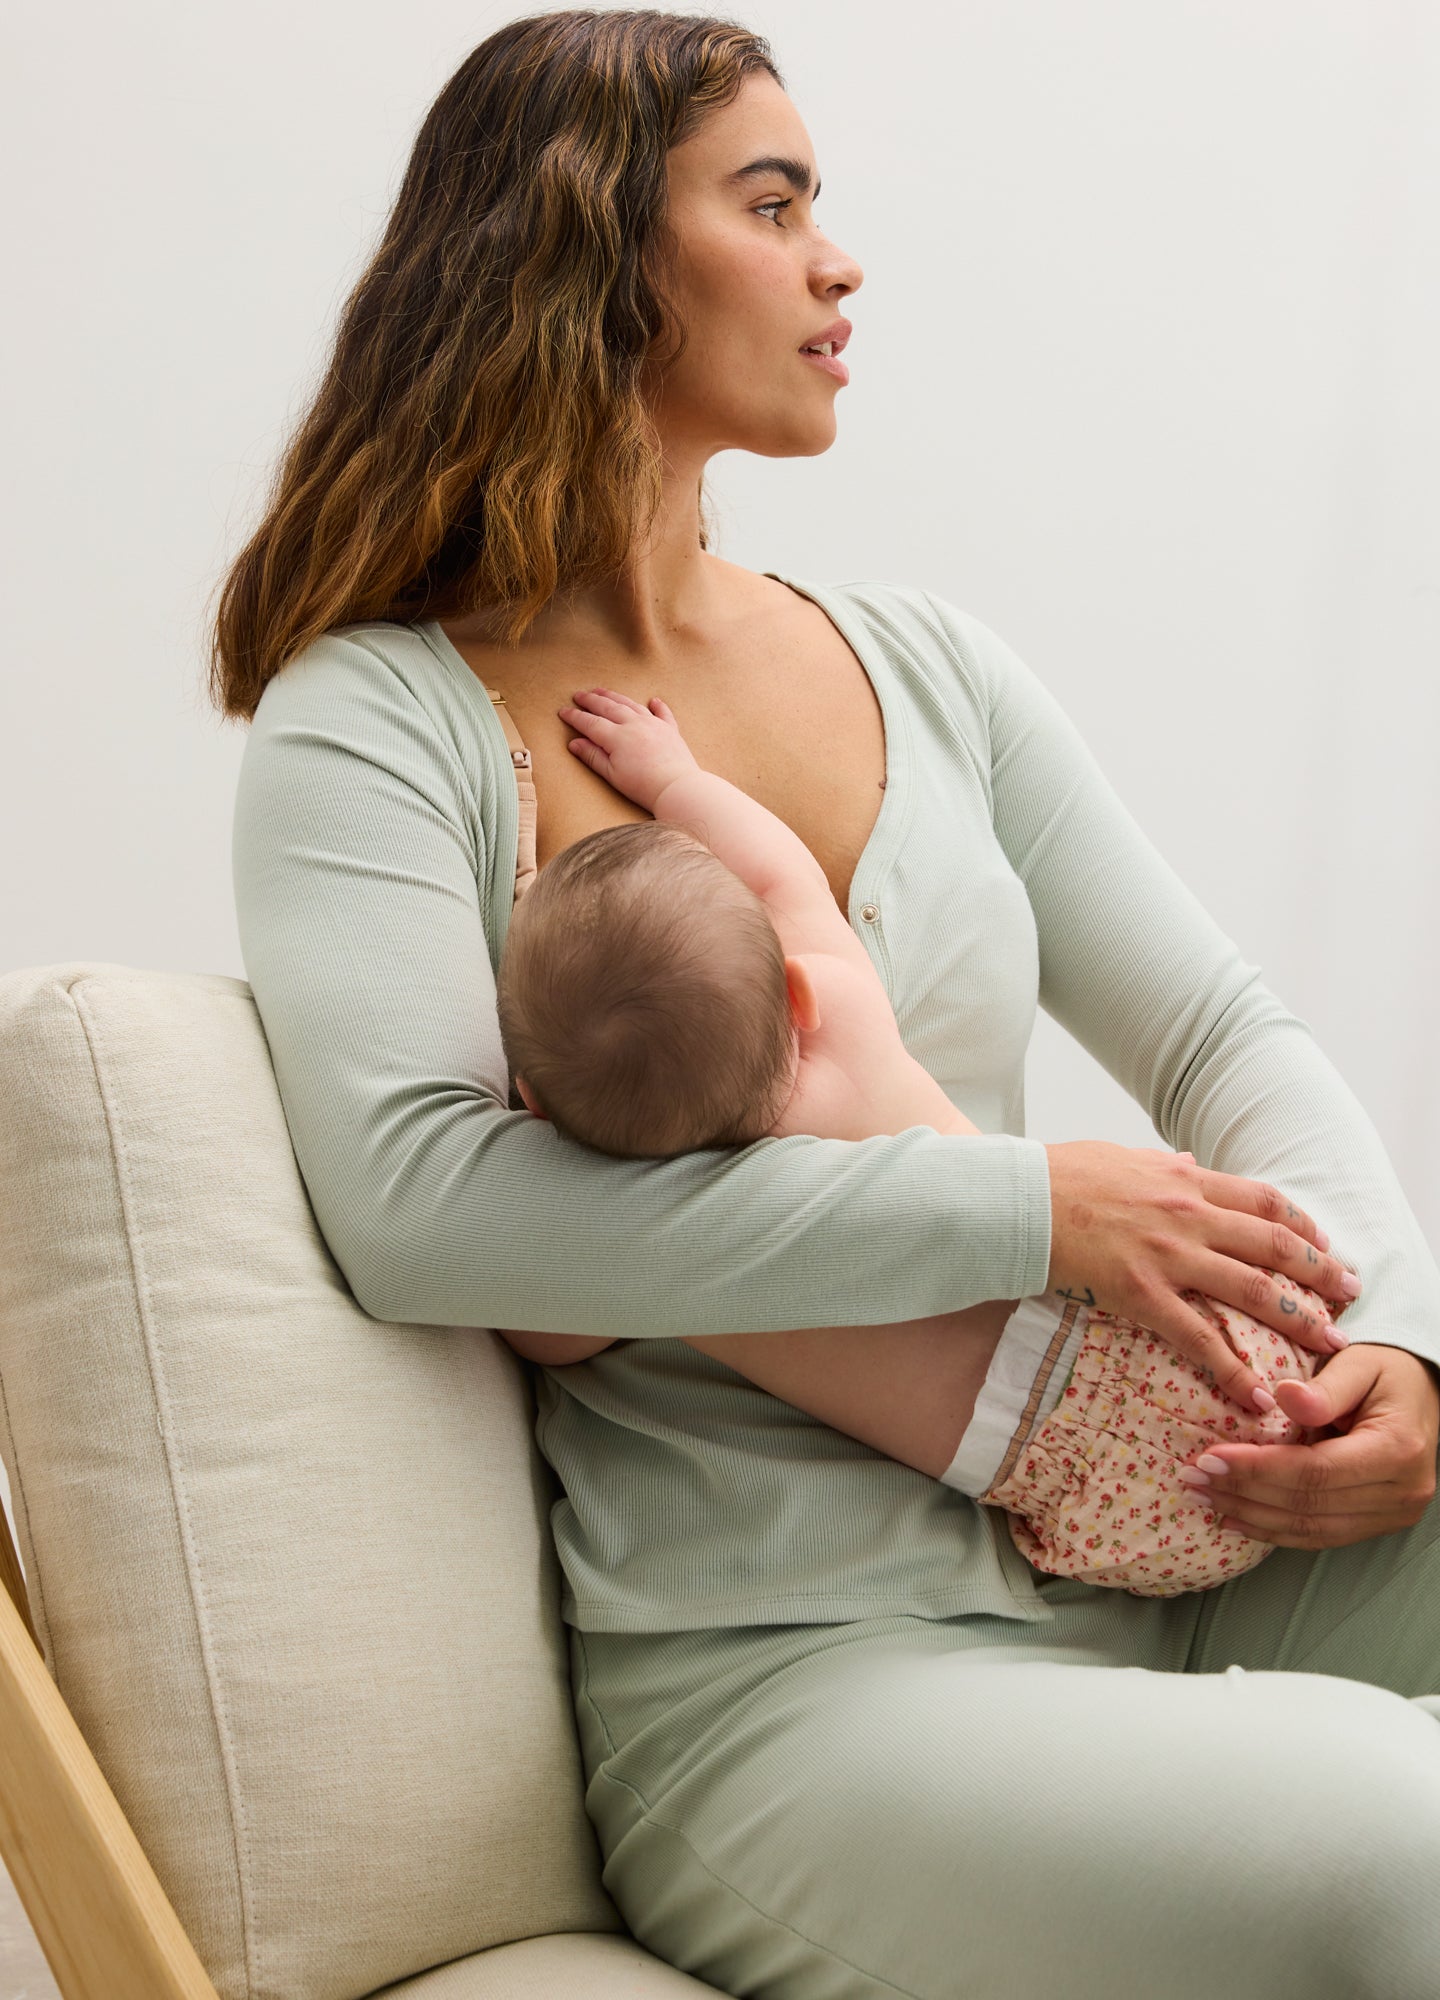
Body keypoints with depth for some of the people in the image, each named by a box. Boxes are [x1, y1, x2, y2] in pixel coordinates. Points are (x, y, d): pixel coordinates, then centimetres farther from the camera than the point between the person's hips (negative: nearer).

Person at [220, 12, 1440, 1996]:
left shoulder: (928, 664, 15)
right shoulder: (375, 722, -2)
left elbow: (1225, 1035, 14)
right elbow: (417, 1201, -20)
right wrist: (1030, 1212, -20)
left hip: (1153, 1554, 6)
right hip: (775, 1681, -6)